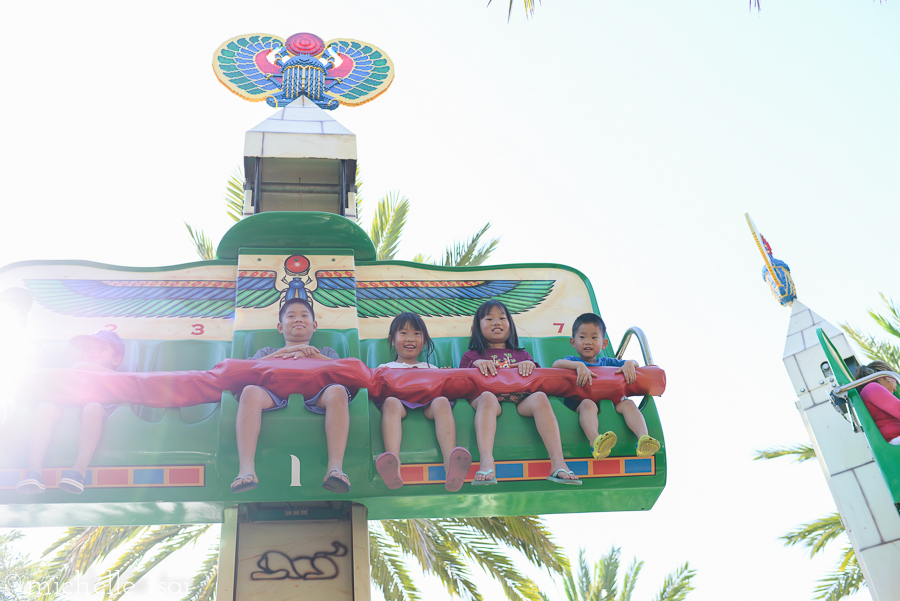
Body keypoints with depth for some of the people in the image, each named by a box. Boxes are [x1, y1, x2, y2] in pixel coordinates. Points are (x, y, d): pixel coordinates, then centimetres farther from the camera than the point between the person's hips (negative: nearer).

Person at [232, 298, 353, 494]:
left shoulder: (325, 352, 38)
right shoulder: (268, 352, 38)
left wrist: (311, 354, 7)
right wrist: (286, 350, 8)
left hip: (314, 396, 0)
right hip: (276, 395, 0)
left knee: (338, 391, -35)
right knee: (250, 391, -33)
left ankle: (335, 467, -46)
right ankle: (246, 468, -44)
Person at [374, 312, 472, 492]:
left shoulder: (430, 368, 35)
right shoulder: (385, 367, 32)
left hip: (428, 401, 1)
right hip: (398, 399, -1)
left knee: (442, 402, -34)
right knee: (391, 402, -38)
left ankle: (451, 466, -59)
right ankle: (393, 464, -63)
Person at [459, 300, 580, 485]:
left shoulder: (521, 355, 36)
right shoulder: (471, 356, 31)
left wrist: (530, 365, -1)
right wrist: (476, 364, -2)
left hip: (521, 400, 2)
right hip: (490, 398, -1)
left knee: (540, 397, -32)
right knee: (487, 396, -38)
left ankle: (558, 462, -46)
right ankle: (486, 462, -58)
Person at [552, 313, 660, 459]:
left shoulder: (607, 362, 27)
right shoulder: (573, 360, 15)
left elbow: (635, 363, 23)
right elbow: (556, 364, -9)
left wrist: (629, 364, -3)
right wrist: (579, 365, -24)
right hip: (579, 402, -4)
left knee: (628, 403, -21)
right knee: (588, 404, -36)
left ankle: (643, 438, -45)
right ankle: (595, 441, -63)